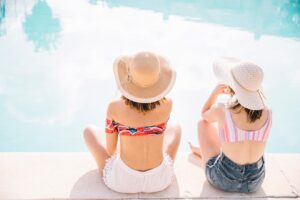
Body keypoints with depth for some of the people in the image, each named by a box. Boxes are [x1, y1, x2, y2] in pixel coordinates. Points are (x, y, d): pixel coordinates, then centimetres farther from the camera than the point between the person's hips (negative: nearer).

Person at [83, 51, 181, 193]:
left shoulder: (115, 108, -20)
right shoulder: (167, 104, -15)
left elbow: (110, 149, -1)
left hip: (122, 180, -2)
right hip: (160, 180, 2)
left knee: (89, 131, 25)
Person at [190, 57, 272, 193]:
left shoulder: (221, 111, -24)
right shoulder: (267, 113, -13)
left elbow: (204, 115, 2)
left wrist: (216, 91, 10)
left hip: (224, 179, -3)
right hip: (254, 181, 3)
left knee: (203, 123, 22)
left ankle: (205, 153, 53)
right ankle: (203, 152, 62)